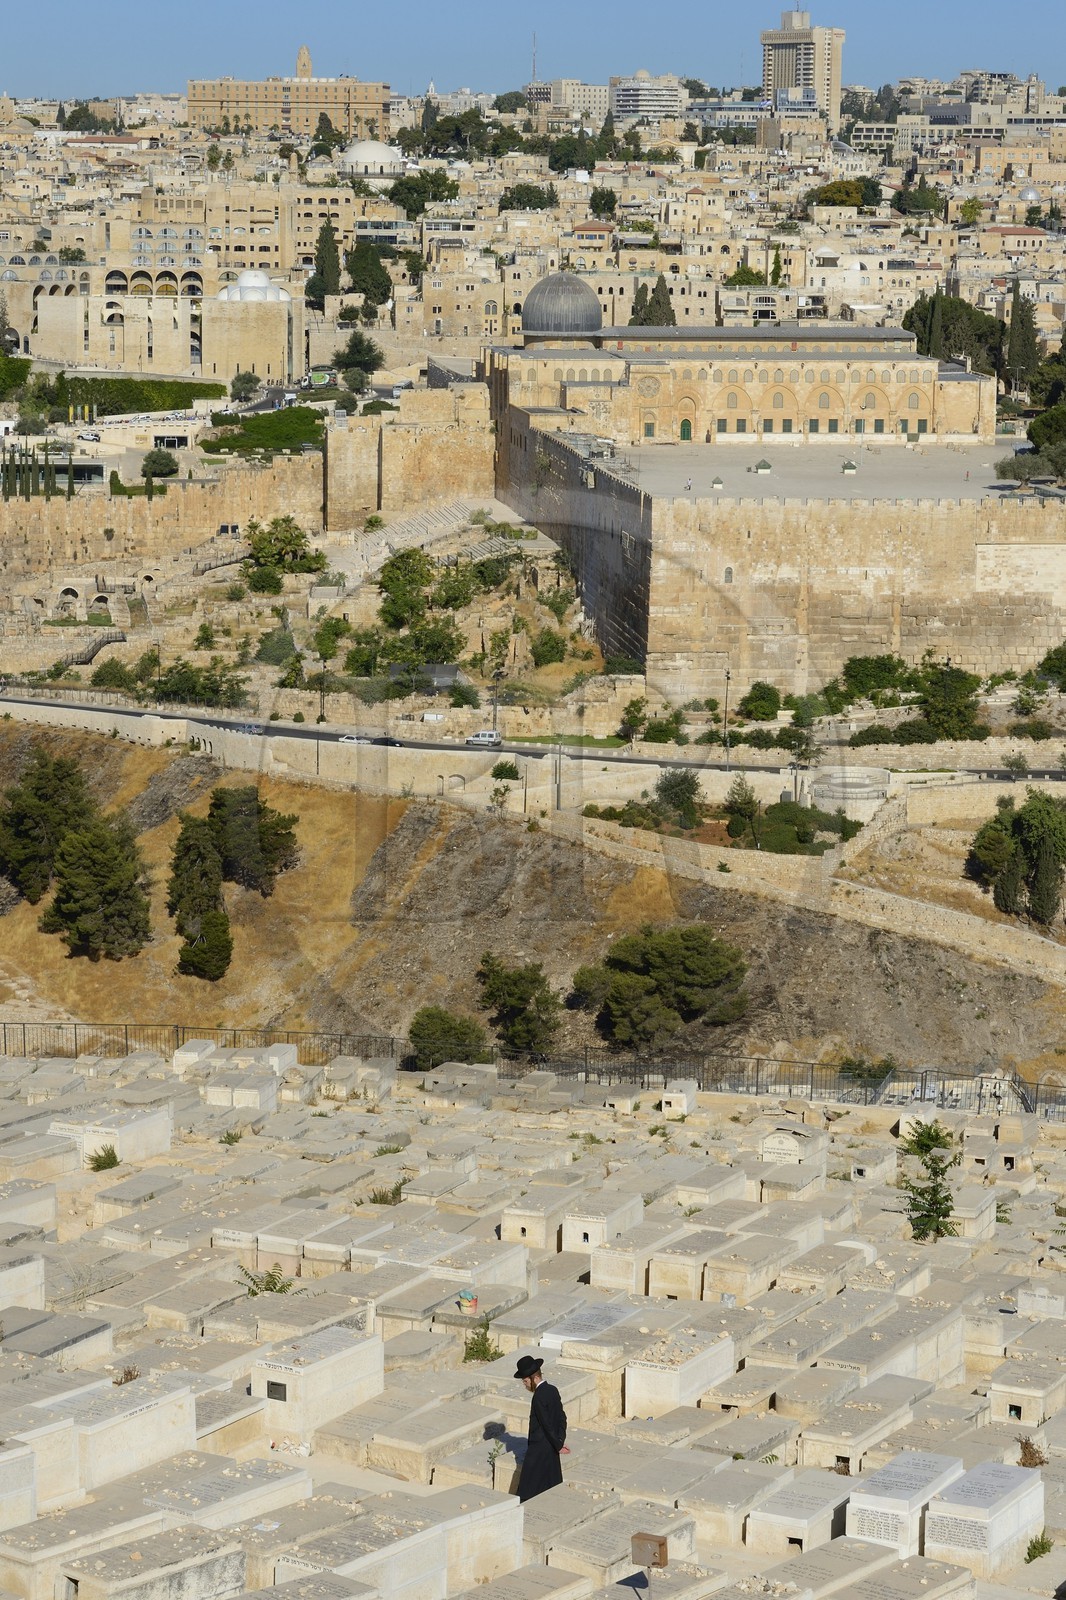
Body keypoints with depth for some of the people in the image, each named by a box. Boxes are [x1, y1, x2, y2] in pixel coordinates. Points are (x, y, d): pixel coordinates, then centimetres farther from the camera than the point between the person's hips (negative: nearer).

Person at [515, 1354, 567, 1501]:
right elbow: (562, 1418, 9)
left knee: (528, 1490, -3)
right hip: (551, 1449, 9)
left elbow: (547, 1424, -19)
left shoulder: (539, 1397, -21)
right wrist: (561, 1441, 4)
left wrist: (558, 1445, -10)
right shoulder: (552, 1390, 5)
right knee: (552, 1485, 14)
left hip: (538, 1450, -9)